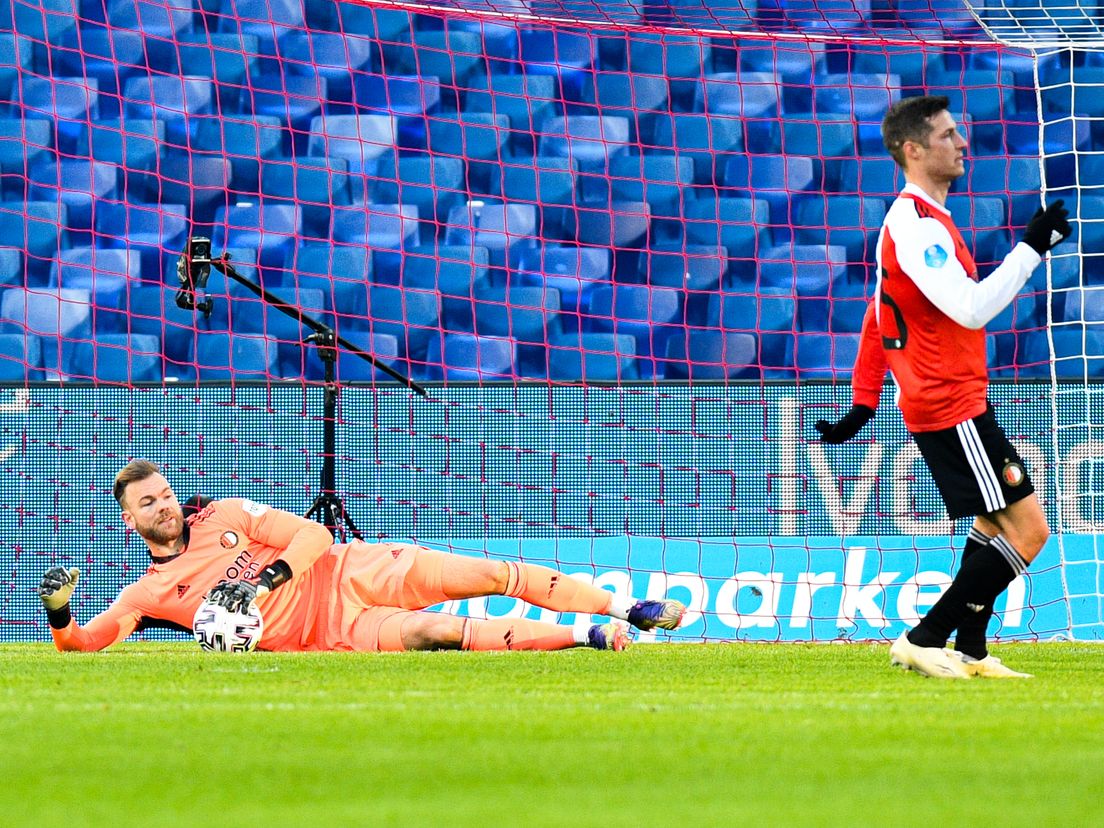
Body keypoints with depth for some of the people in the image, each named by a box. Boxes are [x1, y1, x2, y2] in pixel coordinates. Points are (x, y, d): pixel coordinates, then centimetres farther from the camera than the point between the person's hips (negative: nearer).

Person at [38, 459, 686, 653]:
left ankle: (625, 608, -4)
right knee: (436, 633, -26)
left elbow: (314, 535, 1)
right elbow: (81, 644, -4)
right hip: (334, 633, -3)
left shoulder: (224, 516, 7)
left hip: (351, 572, 3)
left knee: (492, 573, -12)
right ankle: (587, 636, -19)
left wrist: (264, 581, -16)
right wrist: (59, 611, -26)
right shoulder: (148, 595, 3)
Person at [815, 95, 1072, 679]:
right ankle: (923, 641, -7)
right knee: (1028, 529, -11)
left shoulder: (913, 219, 15)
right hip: (952, 408, -11)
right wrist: (1032, 247, -22)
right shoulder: (918, 224, -18)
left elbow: (877, 318, 19)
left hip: (943, 402, 11)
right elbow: (972, 308, -28)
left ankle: (969, 652, 21)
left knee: (996, 523, 20)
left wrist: (863, 405, 20)